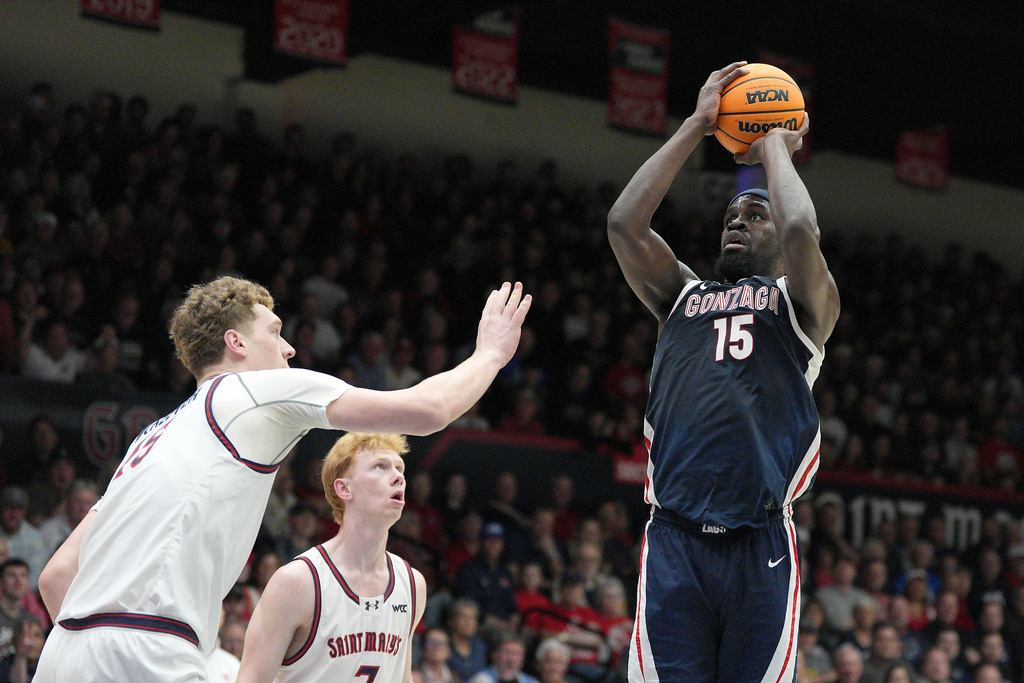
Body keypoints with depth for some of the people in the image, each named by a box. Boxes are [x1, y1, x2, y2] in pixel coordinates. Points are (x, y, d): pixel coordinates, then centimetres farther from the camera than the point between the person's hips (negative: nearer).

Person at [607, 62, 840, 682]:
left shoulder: (802, 302, 13)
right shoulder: (683, 296, 23)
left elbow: (801, 232, -8)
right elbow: (624, 223, 8)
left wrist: (774, 147, 10)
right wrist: (697, 126, 12)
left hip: (760, 543, -2)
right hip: (674, 538, 2)